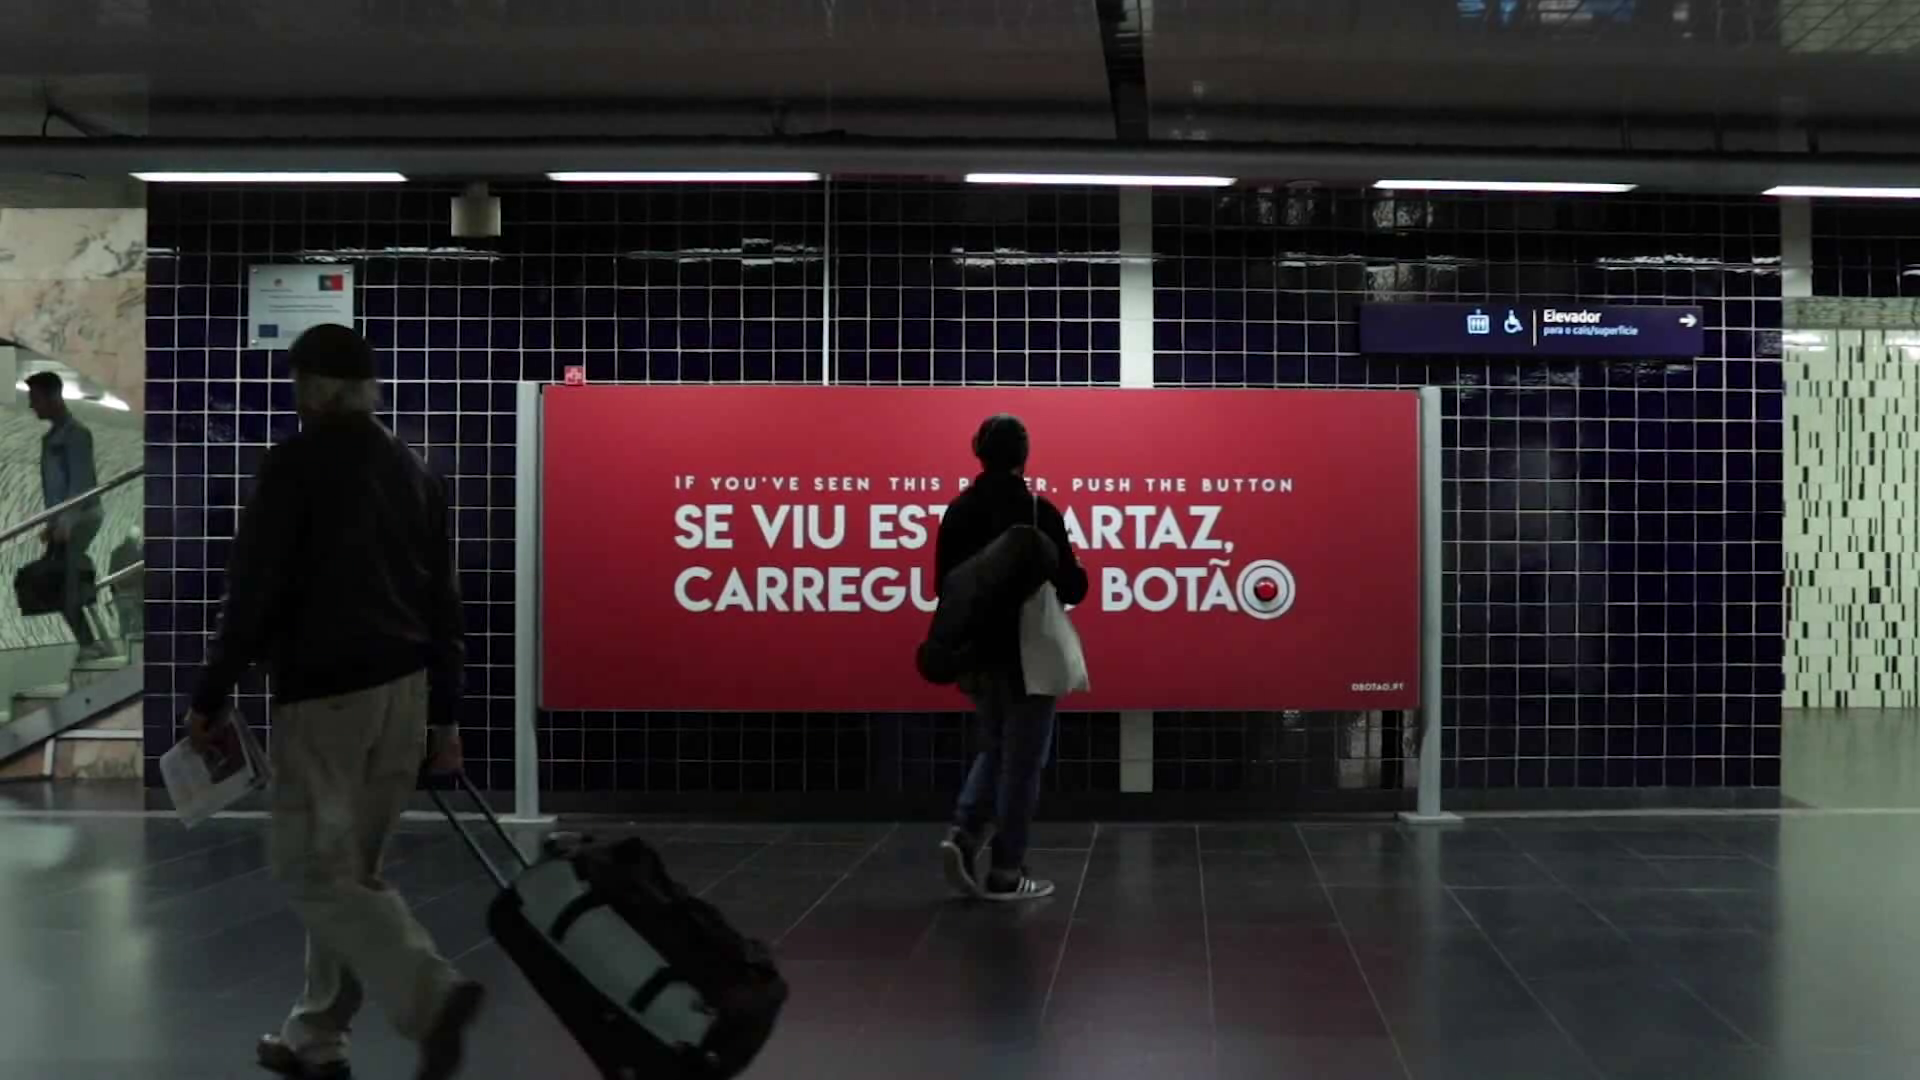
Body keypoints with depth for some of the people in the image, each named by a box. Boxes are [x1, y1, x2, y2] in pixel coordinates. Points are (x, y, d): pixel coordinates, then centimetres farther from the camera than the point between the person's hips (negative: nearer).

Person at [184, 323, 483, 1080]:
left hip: (322, 693, -7)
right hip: (403, 689, 7)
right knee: (347, 865, 14)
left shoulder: (296, 463, -8)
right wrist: (444, 715, 17)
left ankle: (430, 995, -21)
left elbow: (252, 590, -13)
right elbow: (442, 604, 12)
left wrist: (210, 699, -5)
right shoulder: (413, 471, 11)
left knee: (313, 864, -4)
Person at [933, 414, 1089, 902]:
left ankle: (963, 835, 1)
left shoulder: (957, 510, 2)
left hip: (977, 654, 5)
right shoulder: (1038, 512, -14)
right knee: (1021, 763, 4)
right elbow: (1071, 588, -13)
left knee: (995, 751, 21)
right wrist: (1075, 574, 8)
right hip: (1028, 657, -5)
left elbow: (944, 584, 8)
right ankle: (1005, 872, 7)